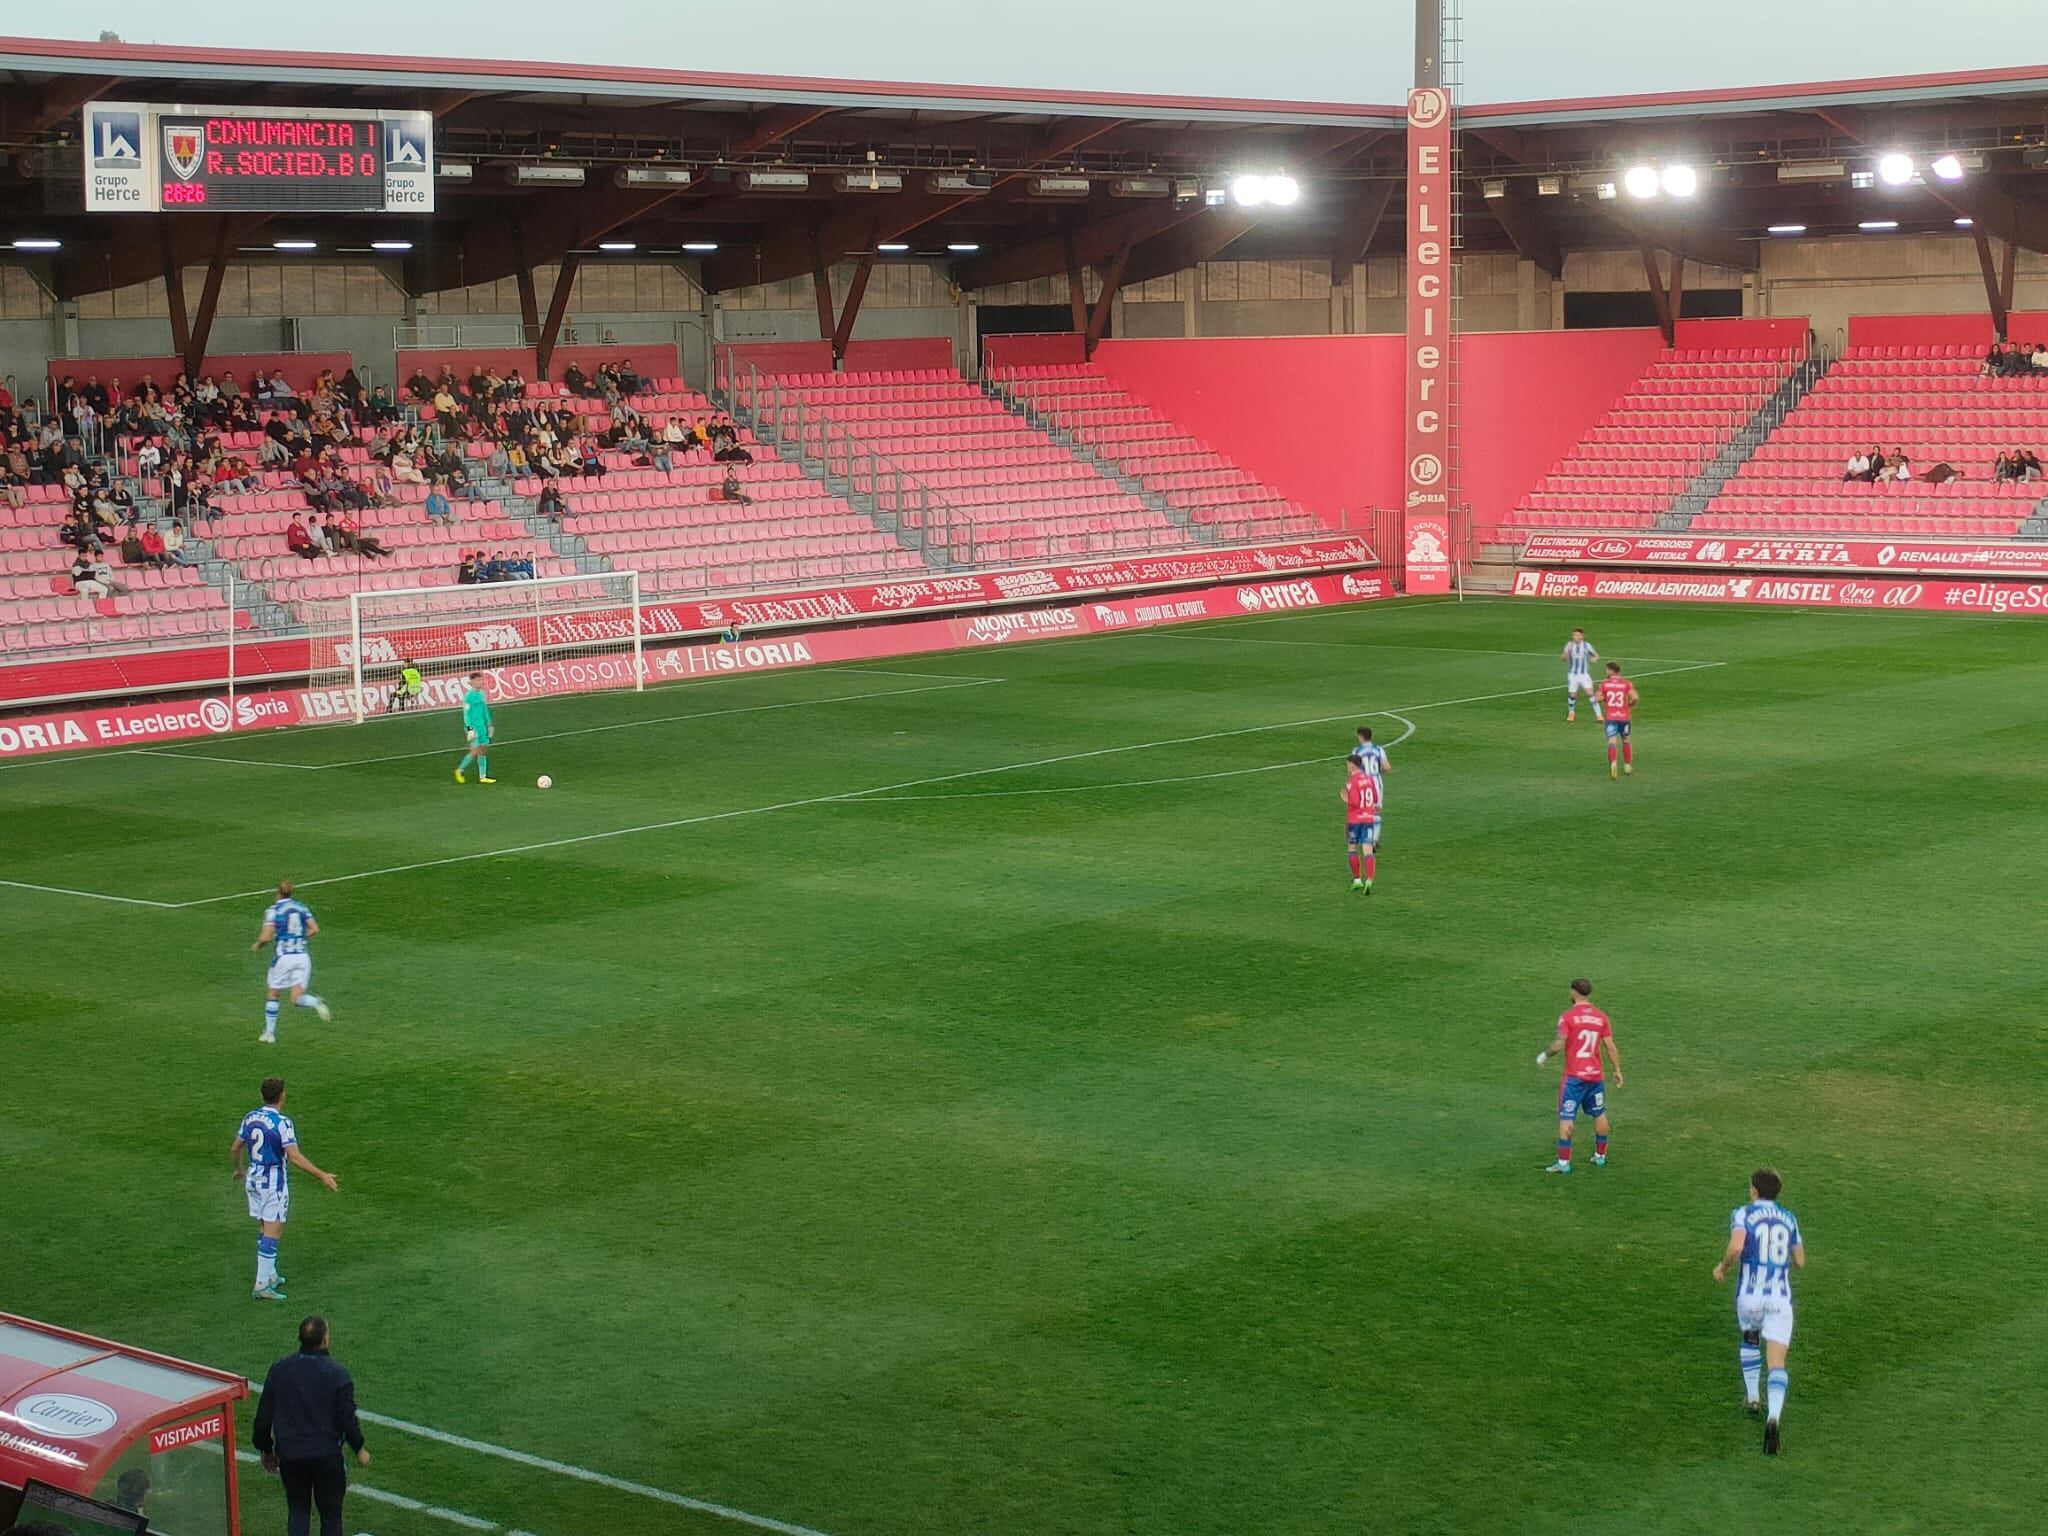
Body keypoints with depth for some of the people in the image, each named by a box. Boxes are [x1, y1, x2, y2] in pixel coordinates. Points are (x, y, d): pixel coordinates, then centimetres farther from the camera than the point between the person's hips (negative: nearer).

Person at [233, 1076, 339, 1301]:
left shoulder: (250, 1117, 4)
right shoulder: (282, 1122, -18)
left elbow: (236, 1148, 14)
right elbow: (294, 1157, -22)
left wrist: (239, 1170, 34)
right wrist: (322, 1175, -19)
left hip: (253, 1179, 7)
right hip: (274, 1181, -7)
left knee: (264, 1229, 18)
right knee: (272, 1232, -4)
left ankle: (269, 1276, 28)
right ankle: (262, 1285, -6)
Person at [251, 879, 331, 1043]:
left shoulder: (272, 910, -5)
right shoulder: (301, 907, 9)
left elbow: (266, 937, -12)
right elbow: (315, 929, 4)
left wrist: (257, 945, 8)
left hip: (283, 957, -3)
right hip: (302, 957, 3)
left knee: (272, 995, 16)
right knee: (297, 999, 3)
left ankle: (269, 1033, 21)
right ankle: (316, 1003, -29)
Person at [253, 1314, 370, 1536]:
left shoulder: (278, 1370, -1)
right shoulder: (336, 1373, -12)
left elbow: (263, 1417, 4)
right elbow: (347, 1418, -9)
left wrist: (266, 1450, 17)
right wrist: (359, 1449, 7)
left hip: (289, 1455, 3)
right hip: (327, 1455, -2)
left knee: (297, 1509, 15)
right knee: (330, 1511, 10)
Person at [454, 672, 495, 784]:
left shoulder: (482, 694, 10)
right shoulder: (468, 696, -13)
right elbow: (466, 713, -14)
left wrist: (489, 724, 20)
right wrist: (470, 729, -18)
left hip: (482, 727, 8)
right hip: (474, 727, -8)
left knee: (484, 750, 7)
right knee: (475, 751, -9)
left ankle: (482, 777, 11)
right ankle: (459, 770, 8)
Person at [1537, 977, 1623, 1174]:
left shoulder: (1567, 1017, -9)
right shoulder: (1601, 1017, 4)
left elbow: (1559, 1045, -15)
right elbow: (1610, 1046, 5)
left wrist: (1544, 1054, 2)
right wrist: (1617, 1070, 13)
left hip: (1574, 1076, -5)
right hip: (1596, 1075, 5)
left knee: (1566, 1118, -2)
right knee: (1599, 1114, 20)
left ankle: (1564, 1162, -5)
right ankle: (1600, 1156, 29)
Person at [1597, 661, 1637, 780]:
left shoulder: (1604, 683, 0)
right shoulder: (1627, 683, 0)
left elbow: (1597, 699, -3)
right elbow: (1634, 698, -13)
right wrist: (1629, 705, 7)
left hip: (1610, 717, -1)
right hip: (1624, 717, 1)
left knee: (1612, 741, -10)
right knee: (1626, 740, 22)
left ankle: (1613, 764, -35)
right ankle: (1627, 766, 30)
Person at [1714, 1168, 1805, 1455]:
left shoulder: (1743, 1214, -2)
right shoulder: (1789, 1218, 12)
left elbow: (1736, 1247, -20)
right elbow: (1800, 1261, 16)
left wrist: (1722, 1267, -1)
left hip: (1750, 1295, -1)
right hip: (1780, 1298, 1)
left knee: (1750, 1339, 32)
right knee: (1777, 1363, -6)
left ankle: (1751, 1398, 36)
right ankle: (1773, 1417, -28)